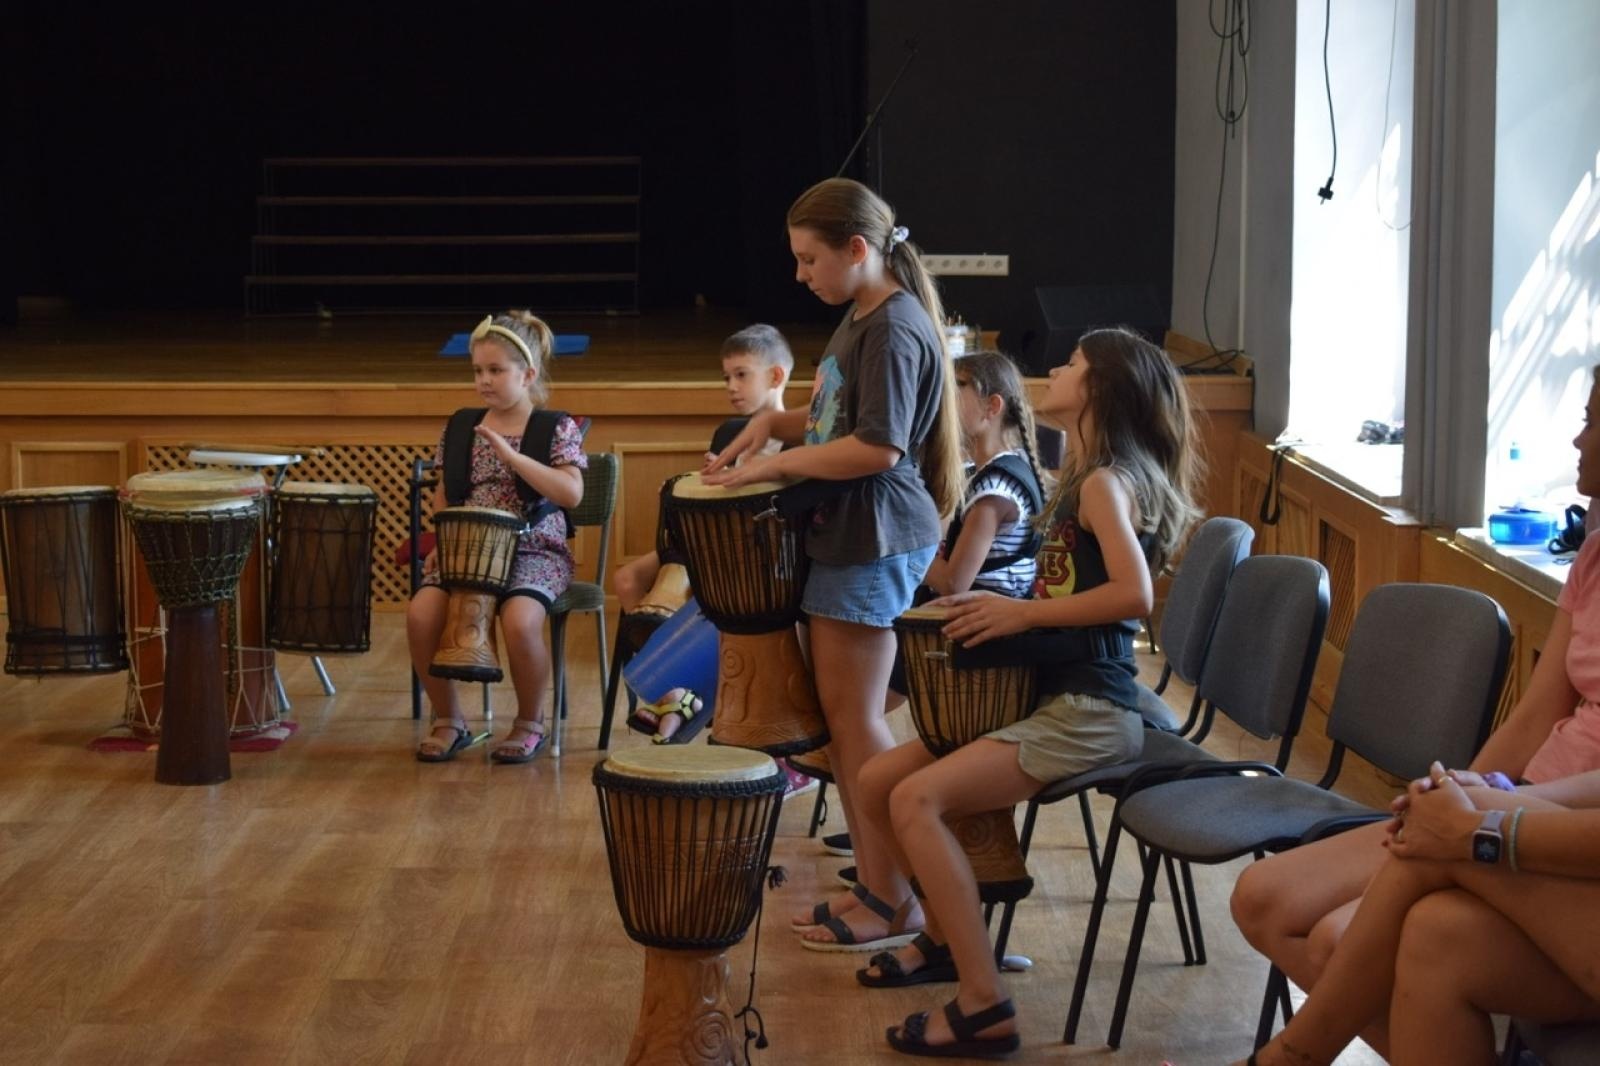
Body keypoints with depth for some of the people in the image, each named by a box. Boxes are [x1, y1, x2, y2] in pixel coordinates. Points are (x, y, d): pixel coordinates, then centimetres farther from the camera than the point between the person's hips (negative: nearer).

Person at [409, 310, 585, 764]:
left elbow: (572, 493, -15)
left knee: (519, 620, -34)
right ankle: (449, 721, -3)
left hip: (534, 551, -4)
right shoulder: (461, 426, 12)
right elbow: (443, 494, 19)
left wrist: (510, 455, -19)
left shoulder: (557, 428, -1)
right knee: (421, 614, -25)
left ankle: (530, 723, -6)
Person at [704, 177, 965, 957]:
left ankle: (894, 901, 1)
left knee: (853, 718, -6)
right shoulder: (860, 319, 15)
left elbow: (876, 447, -23)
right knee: (840, 716, 11)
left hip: (875, 544, -10)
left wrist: (777, 465, -16)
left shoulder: (896, 329, -16)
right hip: (846, 537, 10)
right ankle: (875, 885, 18)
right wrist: (776, 422, 7)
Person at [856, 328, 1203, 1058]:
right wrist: (1000, 605, 3)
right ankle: (947, 933, 25)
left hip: (1088, 714, -10)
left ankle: (983, 1007, -22)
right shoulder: (1084, 478, 16)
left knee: (916, 800, -24)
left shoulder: (1107, 482, -13)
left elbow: (1134, 593, -27)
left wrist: (1025, 612, -19)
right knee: (878, 782, 8)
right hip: (1047, 696, 10)